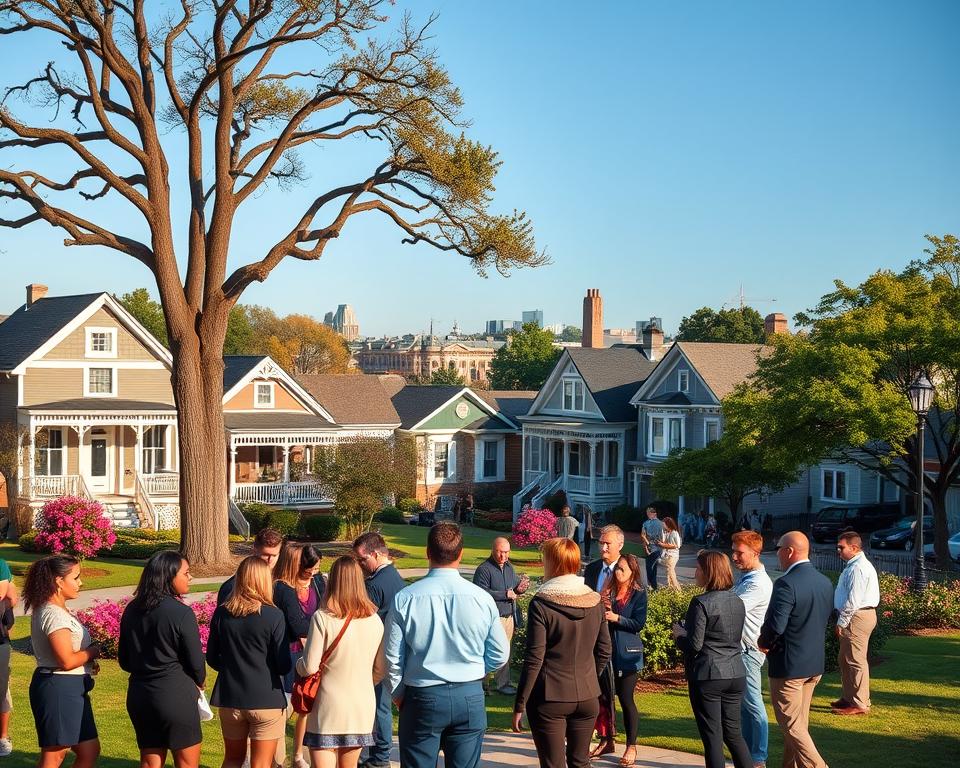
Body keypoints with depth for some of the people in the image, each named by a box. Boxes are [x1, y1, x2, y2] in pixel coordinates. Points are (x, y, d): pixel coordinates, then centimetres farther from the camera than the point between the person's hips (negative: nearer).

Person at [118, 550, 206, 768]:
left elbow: (124, 660, 11)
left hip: (139, 695, 6)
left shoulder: (132, 611, 4)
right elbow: (196, 661, -9)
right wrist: (199, 683, 11)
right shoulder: (181, 613, -16)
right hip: (176, 695, -6)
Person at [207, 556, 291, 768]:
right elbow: (284, 666, -13)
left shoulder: (221, 614, -2)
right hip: (266, 700, -4)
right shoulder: (273, 616, -14)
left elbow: (212, 659, 6)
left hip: (230, 698, 4)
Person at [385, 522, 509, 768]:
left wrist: (399, 695, 11)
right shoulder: (482, 598, -6)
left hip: (422, 698, -1)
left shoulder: (404, 599, -10)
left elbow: (393, 658, -5)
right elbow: (499, 655, 3)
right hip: (470, 697, 1)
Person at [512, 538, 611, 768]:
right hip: (587, 697, 5)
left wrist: (519, 705, -8)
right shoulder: (594, 601, 2)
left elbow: (534, 660, -14)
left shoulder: (541, 603, -13)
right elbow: (604, 651, 8)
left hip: (550, 697, -4)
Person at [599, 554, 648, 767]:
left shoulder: (639, 594, -5)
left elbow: (639, 624, -10)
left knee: (626, 699, -2)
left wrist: (616, 618, -19)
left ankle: (631, 746, 8)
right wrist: (601, 611, -10)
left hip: (627, 653, -4)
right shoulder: (608, 591, 6)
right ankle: (608, 740, 22)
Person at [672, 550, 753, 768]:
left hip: (707, 677, -6)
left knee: (712, 737, 2)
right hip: (735, 675, 7)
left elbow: (694, 645, -18)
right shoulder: (738, 602, 8)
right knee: (733, 733, 15)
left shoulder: (701, 603, -15)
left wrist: (679, 634, 3)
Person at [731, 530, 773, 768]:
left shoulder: (758, 584, -21)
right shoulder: (744, 576, 10)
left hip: (749, 650, -10)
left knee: (752, 704, -1)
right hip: (738, 648, 10)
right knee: (743, 705, 17)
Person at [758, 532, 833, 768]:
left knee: (791, 725, 0)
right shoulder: (825, 582, 5)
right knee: (799, 722, 18)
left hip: (788, 665, -8)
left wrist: (763, 642, -6)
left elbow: (775, 626, -26)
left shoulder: (786, 584, -22)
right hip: (815, 664, 8)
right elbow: (824, 621, 12)